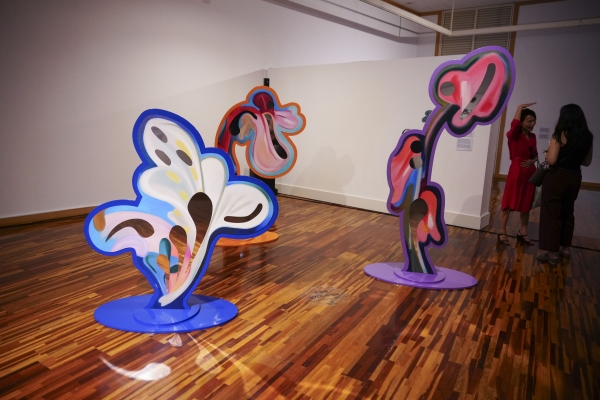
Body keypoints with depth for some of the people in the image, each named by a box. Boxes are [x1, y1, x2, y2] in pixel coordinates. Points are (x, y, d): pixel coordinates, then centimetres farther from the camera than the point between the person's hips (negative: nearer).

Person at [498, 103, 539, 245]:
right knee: (509, 203, 0)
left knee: (526, 204, 12)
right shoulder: (514, 136, -8)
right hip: (516, 172, -6)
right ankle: (502, 232, 8)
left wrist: (532, 161, -5)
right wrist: (520, 107, -17)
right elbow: (514, 124, -30)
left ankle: (522, 232, 23)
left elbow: (535, 154, 18)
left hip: (530, 173, 7)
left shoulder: (532, 136, 11)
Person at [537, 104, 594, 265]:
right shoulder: (587, 137, 4)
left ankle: (552, 252, 5)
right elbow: (587, 161, 11)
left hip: (557, 177, -6)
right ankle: (565, 248, 31)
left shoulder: (560, 135, -14)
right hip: (575, 178, 6)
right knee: (567, 212, 20)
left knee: (551, 213, 2)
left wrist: (548, 152, 1)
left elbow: (551, 160, -19)